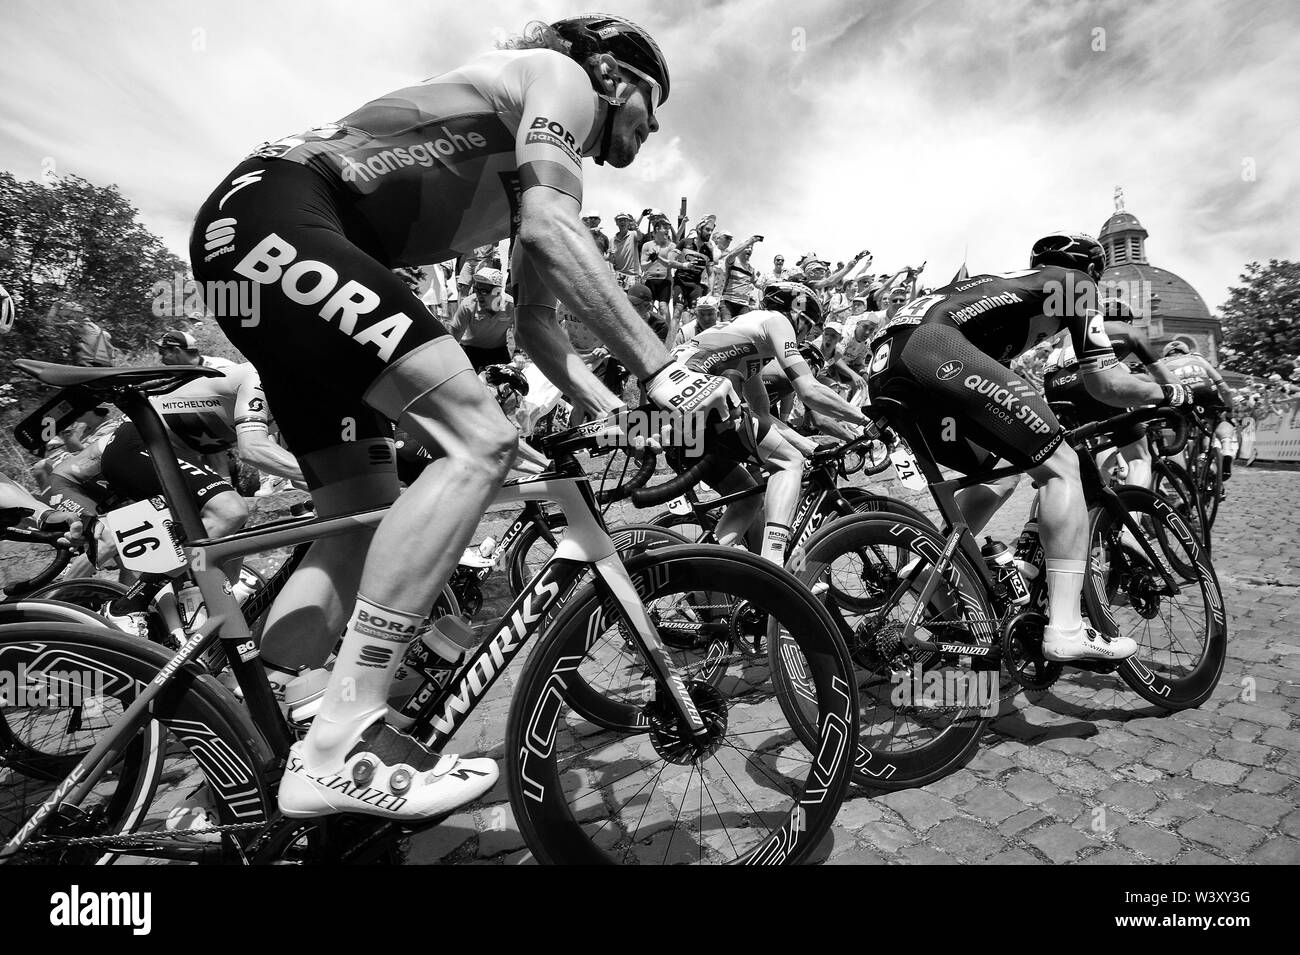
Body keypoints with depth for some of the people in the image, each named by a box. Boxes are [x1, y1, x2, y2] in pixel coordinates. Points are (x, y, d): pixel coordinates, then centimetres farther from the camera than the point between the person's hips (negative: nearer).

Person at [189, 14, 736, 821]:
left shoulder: (538, 158, 28)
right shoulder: (559, 74, 4)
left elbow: (535, 325, 20)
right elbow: (551, 228, -18)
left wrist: (617, 415, 11)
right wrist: (661, 368, -22)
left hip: (271, 241, 10)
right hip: (272, 213, -9)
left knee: (366, 520, 5)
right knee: (480, 443, -24)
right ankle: (338, 751, -21)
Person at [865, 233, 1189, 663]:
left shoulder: (1010, 282, 40)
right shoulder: (1075, 281, 21)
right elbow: (1107, 385, 15)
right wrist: (1167, 393, 34)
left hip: (885, 372, 8)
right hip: (929, 344, -8)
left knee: (998, 475, 23)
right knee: (1060, 467, 1)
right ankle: (1066, 630, -5)